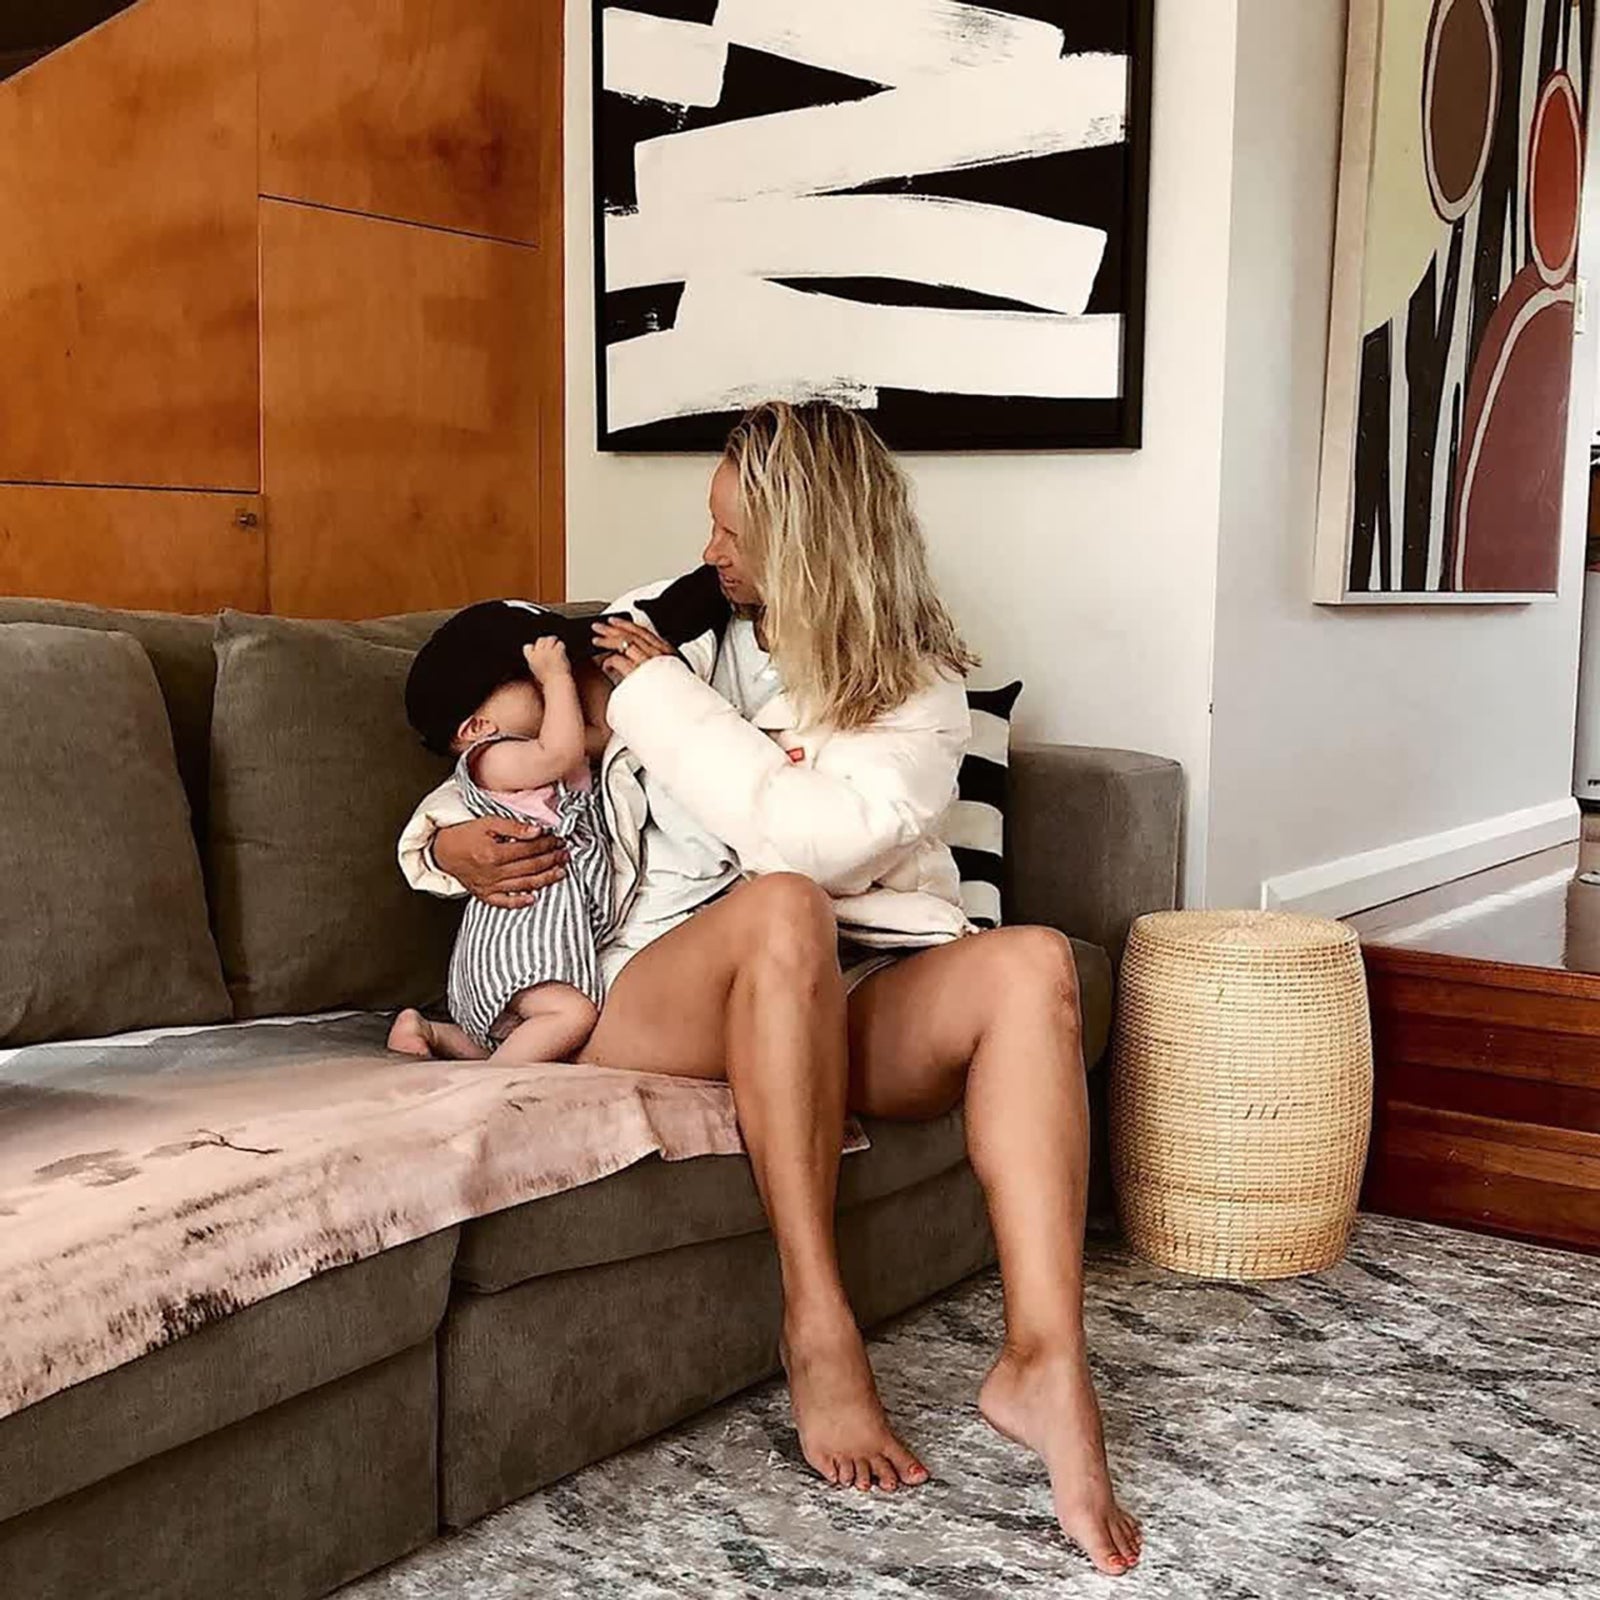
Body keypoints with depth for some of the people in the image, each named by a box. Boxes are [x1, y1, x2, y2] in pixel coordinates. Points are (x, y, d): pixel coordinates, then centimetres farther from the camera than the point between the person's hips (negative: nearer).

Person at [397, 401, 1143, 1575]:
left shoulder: (918, 688, 2)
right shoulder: (659, 629, 8)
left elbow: (819, 838, -18)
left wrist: (664, 694, -12)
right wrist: (450, 843, -4)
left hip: (844, 1005, 1)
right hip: (662, 994, -1)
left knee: (1030, 962, -28)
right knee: (780, 909, -36)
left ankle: (1044, 1361, -34)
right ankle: (818, 1330, -30)